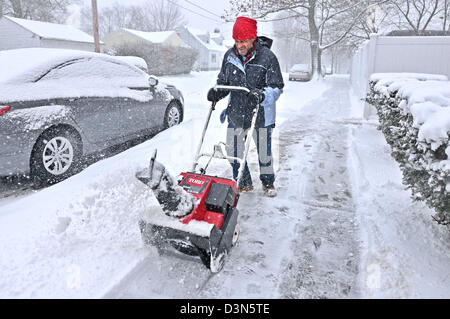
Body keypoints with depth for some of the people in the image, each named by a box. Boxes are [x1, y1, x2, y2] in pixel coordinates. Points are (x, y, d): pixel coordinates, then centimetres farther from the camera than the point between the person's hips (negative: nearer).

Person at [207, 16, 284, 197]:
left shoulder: (267, 57, -11)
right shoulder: (230, 55, 2)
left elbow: (277, 87, -9)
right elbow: (223, 81, 15)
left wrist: (261, 95, -28)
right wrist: (217, 91, -7)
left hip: (260, 114, -4)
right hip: (236, 113, 4)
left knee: (264, 151, 10)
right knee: (233, 152, 6)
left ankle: (268, 182, 36)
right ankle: (243, 183, 29)